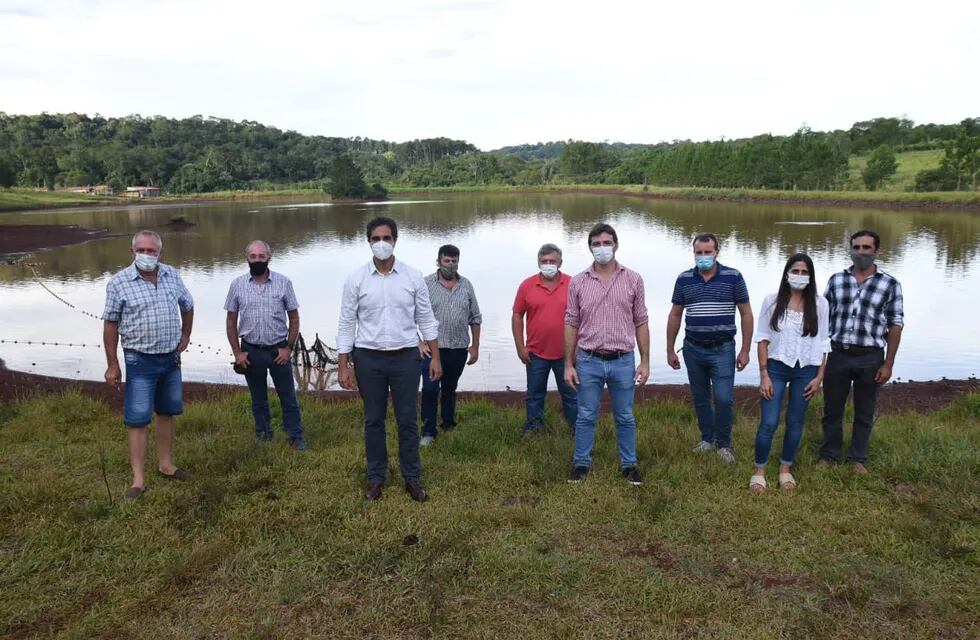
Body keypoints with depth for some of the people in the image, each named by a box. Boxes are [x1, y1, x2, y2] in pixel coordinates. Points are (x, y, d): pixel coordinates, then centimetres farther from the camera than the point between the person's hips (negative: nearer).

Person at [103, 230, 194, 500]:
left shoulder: (172, 275, 1)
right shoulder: (119, 283, -10)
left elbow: (187, 305, 18)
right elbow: (110, 324, -6)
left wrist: (185, 337, 14)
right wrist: (112, 364, -6)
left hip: (171, 358, 5)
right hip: (140, 360, -4)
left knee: (167, 413, 16)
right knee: (137, 419, -2)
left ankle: (165, 464, 30)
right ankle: (138, 480, 4)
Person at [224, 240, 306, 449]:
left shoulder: (283, 282, -3)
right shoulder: (237, 285, -1)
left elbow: (294, 318, 1)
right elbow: (231, 321, 4)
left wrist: (289, 347, -5)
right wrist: (237, 352, -1)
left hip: (278, 350, -1)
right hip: (251, 351, 1)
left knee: (288, 397, 4)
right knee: (258, 399, 14)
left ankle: (296, 437, 14)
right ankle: (263, 436, 27)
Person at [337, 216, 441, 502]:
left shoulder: (413, 277, -2)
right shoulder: (356, 279, -3)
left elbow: (426, 319, 4)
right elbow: (346, 324, -1)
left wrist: (435, 357, 0)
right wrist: (344, 366, -4)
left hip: (405, 357, 0)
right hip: (369, 359, 0)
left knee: (408, 420, 7)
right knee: (373, 420, 11)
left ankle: (412, 478, 20)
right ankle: (376, 478, 24)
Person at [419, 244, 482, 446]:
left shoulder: (466, 285, 6)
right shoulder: (426, 284, -4)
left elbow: (475, 318, 11)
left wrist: (475, 346, 9)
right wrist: (419, 343, -10)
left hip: (459, 349, 3)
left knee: (450, 389, 15)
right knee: (430, 389, -7)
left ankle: (449, 425, 30)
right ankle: (428, 431, 5)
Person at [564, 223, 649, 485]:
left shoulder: (633, 280, 0)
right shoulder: (578, 283, 0)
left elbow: (641, 323, 3)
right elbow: (571, 325, 3)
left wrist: (645, 362, 0)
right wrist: (568, 364, 0)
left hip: (622, 362, 0)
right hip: (588, 361, 0)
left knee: (625, 418, 12)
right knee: (586, 417, 10)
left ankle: (629, 464, 26)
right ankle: (581, 463, 25)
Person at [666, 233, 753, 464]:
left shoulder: (733, 277, -4)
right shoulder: (684, 279, 2)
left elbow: (746, 314, -1)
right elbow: (675, 315, 9)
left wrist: (745, 350, -4)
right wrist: (670, 350, 8)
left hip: (722, 349, -3)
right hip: (693, 349, 3)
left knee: (723, 399, -8)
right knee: (700, 398, 12)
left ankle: (723, 444, 11)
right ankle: (707, 438, 29)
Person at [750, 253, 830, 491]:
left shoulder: (819, 304, 0)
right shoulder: (772, 301, -3)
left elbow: (823, 343, 3)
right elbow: (763, 338, -3)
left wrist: (819, 377, 0)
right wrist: (764, 375, -7)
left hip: (805, 370, 2)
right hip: (776, 367, -1)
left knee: (795, 423, 11)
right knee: (769, 422, -4)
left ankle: (785, 469, 29)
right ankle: (759, 471, 13)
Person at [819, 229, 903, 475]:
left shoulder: (890, 284, -1)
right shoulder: (836, 280, 4)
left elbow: (895, 325, -1)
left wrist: (888, 364, -4)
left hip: (870, 358, -1)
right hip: (838, 355, 1)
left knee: (864, 414, 12)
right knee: (832, 410, 11)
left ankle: (858, 458, 28)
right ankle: (829, 455, 26)